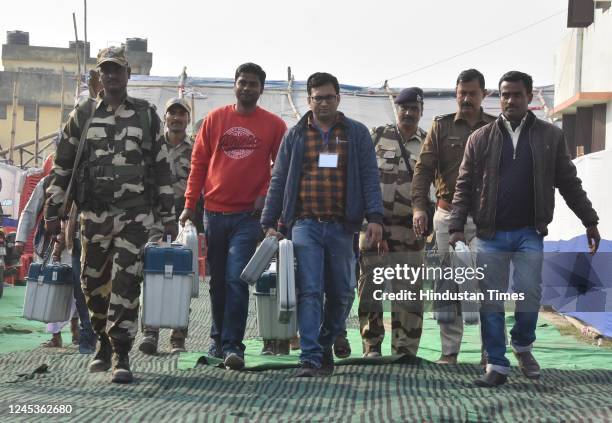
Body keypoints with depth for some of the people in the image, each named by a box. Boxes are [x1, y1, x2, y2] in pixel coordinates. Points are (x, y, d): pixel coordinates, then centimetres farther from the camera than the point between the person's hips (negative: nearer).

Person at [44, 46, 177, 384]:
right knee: (93, 283, 8)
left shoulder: (146, 115, 8)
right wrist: (52, 211, 7)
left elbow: (161, 168, 10)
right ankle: (104, 342, 29)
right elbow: (62, 165, 11)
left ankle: (121, 355, -5)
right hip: (93, 213, 2)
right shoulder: (82, 115, 9)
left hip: (135, 214, -1)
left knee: (126, 282, -9)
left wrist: (168, 215, 6)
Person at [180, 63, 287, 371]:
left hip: (249, 215, -3)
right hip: (215, 212, 3)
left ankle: (233, 345, -9)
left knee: (237, 280, -12)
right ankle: (219, 339, 25)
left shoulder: (273, 125, 2)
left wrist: (265, 195, -8)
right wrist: (190, 204, 3)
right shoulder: (215, 119, 7)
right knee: (218, 281, 11)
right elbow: (198, 162, 8)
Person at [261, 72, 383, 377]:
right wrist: (269, 223, 3)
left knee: (341, 294, 7)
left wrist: (374, 217, -8)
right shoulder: (295, 136, 10)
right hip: (305, 225, -1)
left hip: (341, 227, 1)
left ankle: (325, 346, 27)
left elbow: (369, 178, 4)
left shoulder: (357, 134, 9)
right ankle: (310, 359, -9)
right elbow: (278, 181, 10)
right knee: (309, 292, -9)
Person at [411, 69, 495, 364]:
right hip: (448, 215, 1)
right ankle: (449, 350, 10)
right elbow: (424, 168, 1)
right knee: (447, 286, 3)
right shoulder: (441, 127, 8)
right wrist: (419, 206, -13)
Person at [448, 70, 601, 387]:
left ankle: (523, 345, 22)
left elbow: (569, 182, 9)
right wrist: (456, 226, -5)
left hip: (529, 233, 0)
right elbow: (464, 186, 4)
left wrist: (590, 221, 7)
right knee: (491, 301, 2)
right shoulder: (481, 139, 5)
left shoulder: (550, 136, 5)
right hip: (490, 234, 1)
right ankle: (496, 365, 11)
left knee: (529, 295, -6)